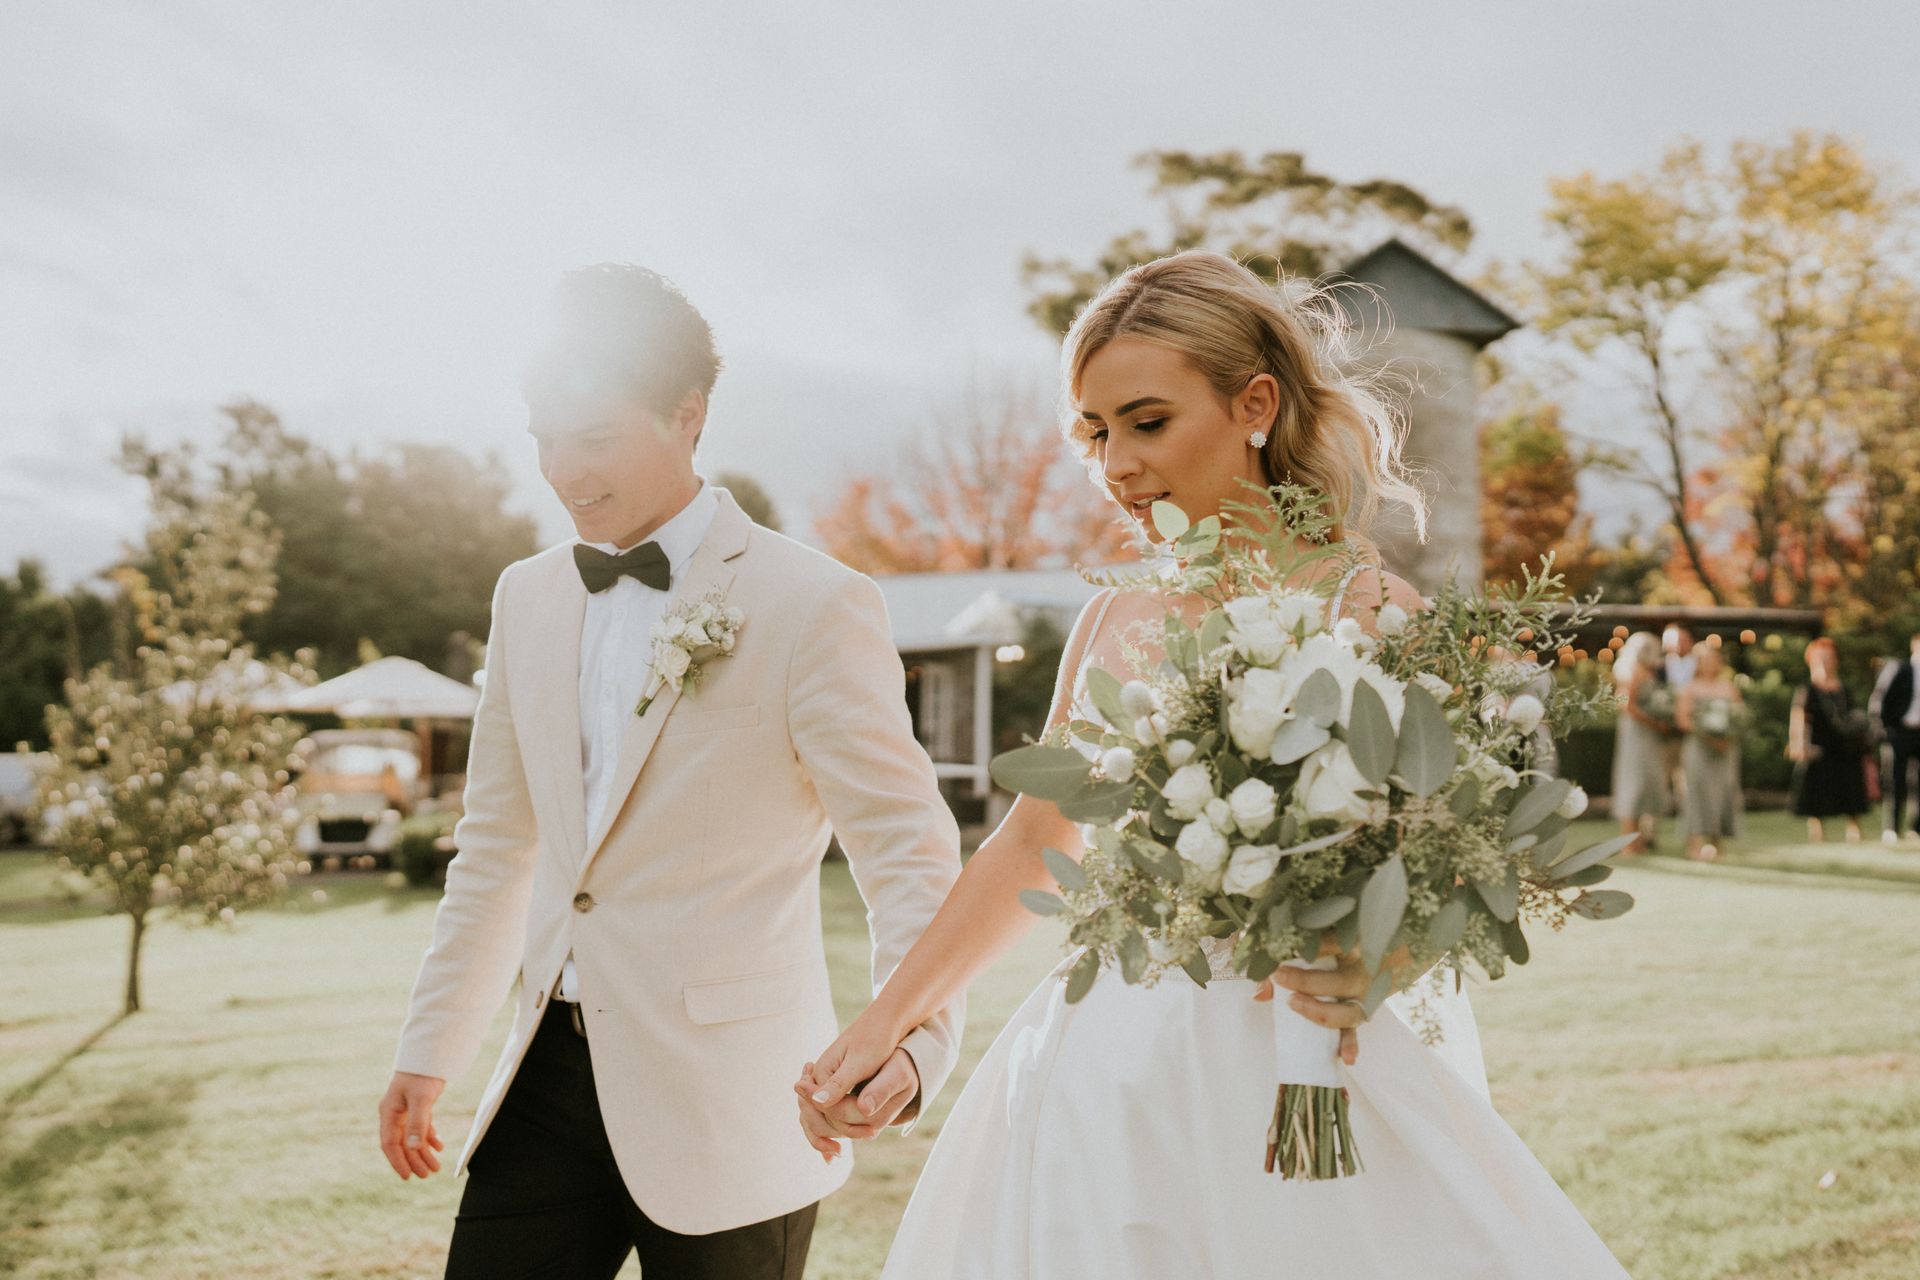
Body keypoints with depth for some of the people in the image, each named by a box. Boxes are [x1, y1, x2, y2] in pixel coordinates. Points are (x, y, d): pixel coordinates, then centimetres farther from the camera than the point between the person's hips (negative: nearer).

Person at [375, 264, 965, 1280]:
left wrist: (911, 1035, -30)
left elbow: (907, 852, -13)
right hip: (551, 1080, 5)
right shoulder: (528, 597, 8)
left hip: (723, 1109, -5)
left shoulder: (814, 604, -11)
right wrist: (426, 1052, 16)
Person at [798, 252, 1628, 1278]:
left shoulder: (1365, 610, -10)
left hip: (1288, 1092, -4)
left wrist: (1363, 967, -31)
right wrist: (886, 1018, 10)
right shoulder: (1113, 621, 5)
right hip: (1102, 1072, 5)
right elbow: (1033, 844, 13)